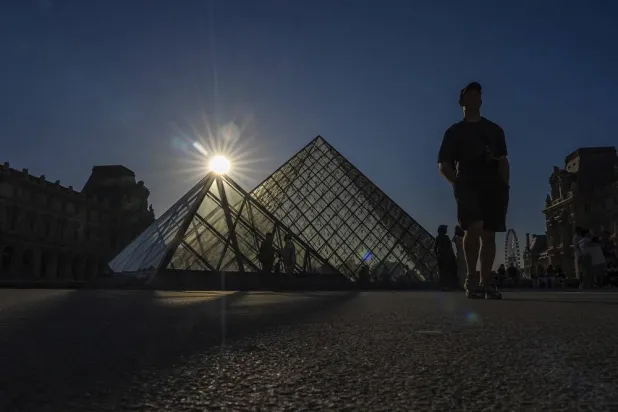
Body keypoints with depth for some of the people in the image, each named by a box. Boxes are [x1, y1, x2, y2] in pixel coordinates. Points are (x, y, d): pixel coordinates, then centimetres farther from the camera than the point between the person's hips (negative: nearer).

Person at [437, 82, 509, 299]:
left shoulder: (494, 129, 20)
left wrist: (504, 186, 3)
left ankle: (486, 283, 7)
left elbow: (503, 161, 16)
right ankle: (470, 279, -11)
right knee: (474, 227, -24)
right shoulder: (454, 131, 12)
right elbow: (443, 165, 6)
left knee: (489, 234, 1)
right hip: (468, 185, -3)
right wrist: (458, 183, -6)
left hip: (492, 186, 4)